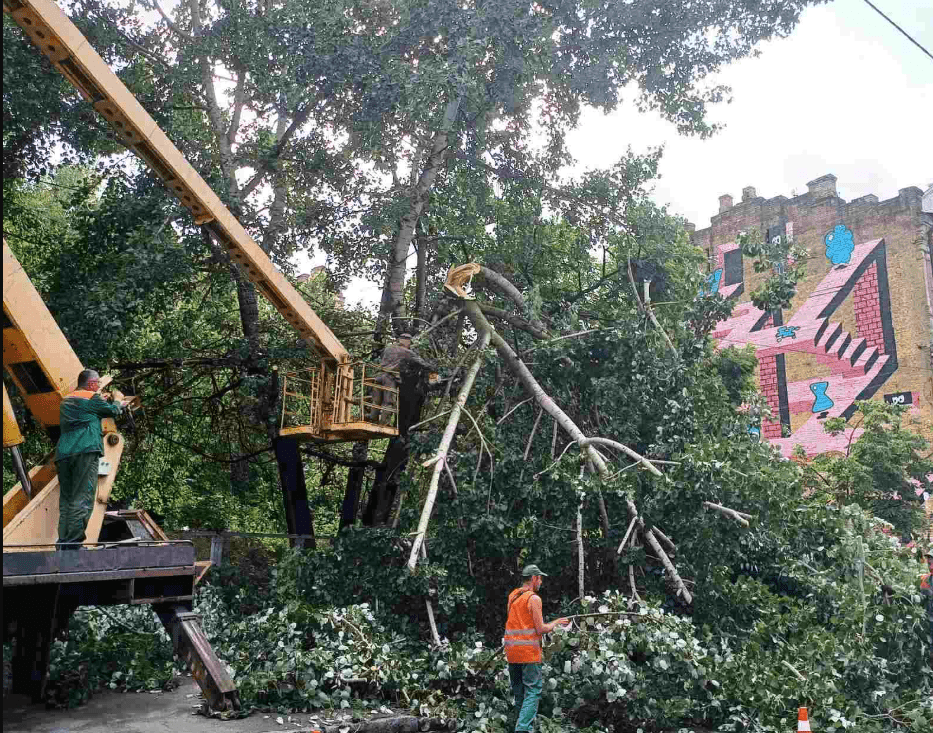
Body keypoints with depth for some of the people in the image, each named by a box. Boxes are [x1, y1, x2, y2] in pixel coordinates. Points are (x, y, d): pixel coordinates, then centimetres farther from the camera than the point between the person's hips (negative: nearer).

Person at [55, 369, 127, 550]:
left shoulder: (66, 401, 25)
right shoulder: (92, 398, 4)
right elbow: (112, 410, 14)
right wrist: (119, 404, 36)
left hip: (63, 453, 7)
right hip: (86, 450, -7)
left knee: (65, 499, 7)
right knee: (83, 497, -10)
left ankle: (63, 542, -1)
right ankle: (73, 542, -18)